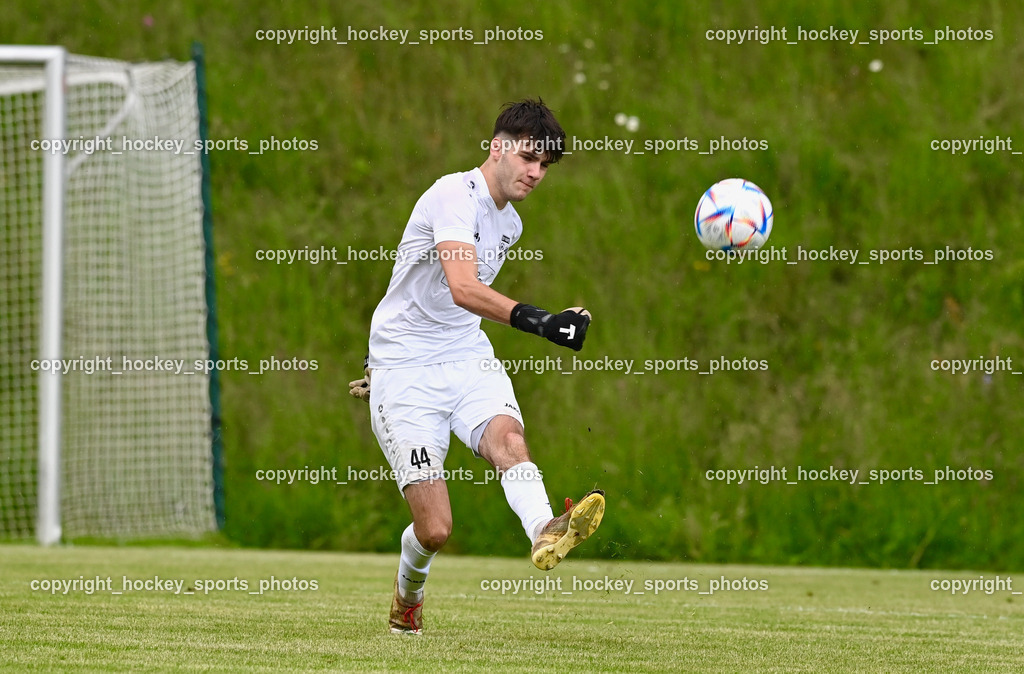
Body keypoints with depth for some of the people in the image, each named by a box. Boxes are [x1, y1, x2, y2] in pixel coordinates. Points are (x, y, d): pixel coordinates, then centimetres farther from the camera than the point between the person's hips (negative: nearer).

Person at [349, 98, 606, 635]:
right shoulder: (454, 195, -15)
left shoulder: (509, 224, 14)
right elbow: (462, 289, -32)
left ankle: (545, 532, -59)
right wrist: (539, 321, -45)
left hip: (468, 359, 6)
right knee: (434, 529, -11)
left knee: (507, 436, -29)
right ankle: (407, 601, 22)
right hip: (405, 373, -6)